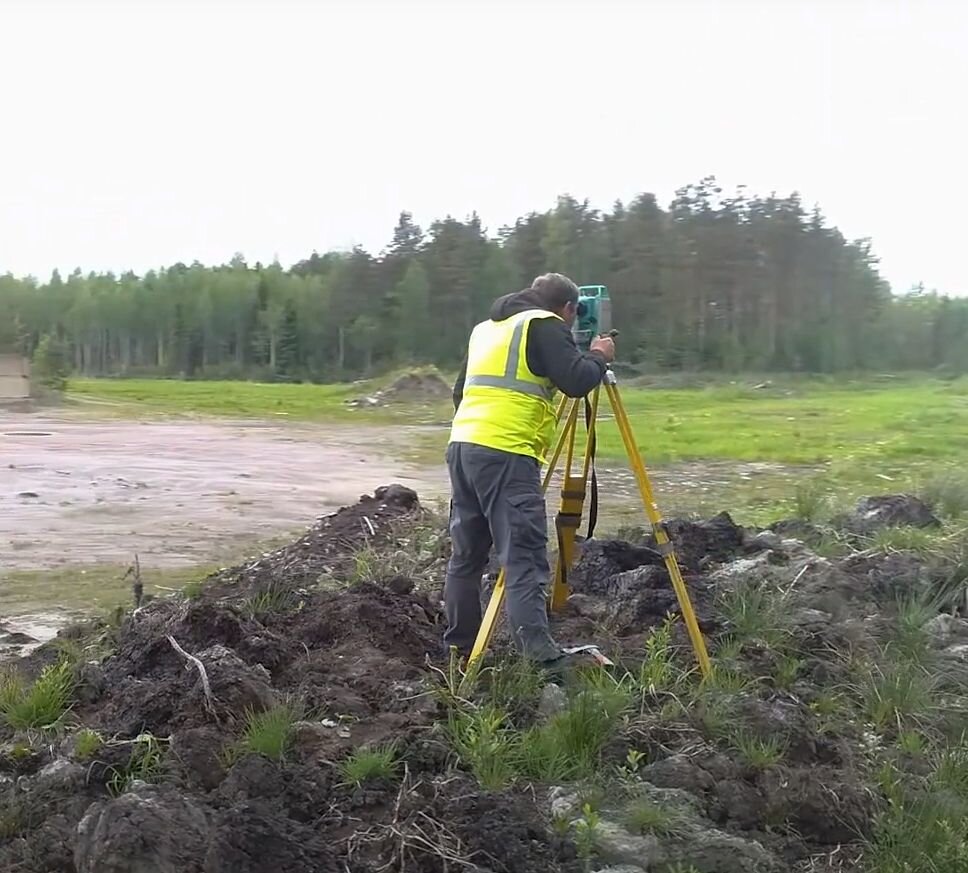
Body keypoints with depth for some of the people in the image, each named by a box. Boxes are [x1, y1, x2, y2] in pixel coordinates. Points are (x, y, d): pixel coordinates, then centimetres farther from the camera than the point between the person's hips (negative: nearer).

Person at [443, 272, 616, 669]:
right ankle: (540, 655, -20)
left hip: (461, 445, 8)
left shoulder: (485, 327, 24)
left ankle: (460, 648, 20)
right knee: (524, 558, -12)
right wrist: (599, 357, 7)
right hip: (506, 454, -8)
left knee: (465, 555, 14)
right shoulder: (545, 326, 0)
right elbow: (576, 381, -11)